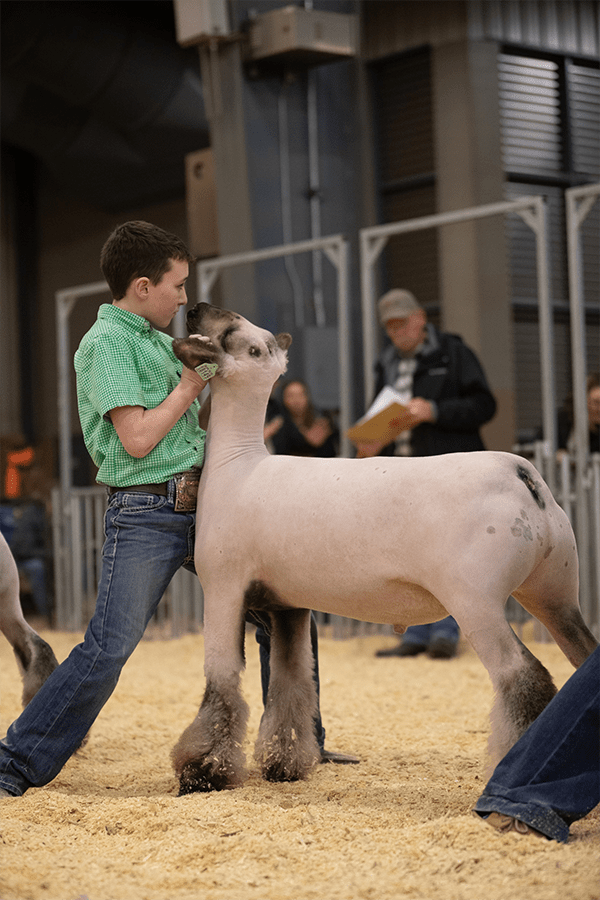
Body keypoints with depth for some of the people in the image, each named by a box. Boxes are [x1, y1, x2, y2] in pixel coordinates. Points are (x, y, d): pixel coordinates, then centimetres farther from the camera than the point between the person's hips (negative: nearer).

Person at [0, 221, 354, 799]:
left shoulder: (155, 339, 18)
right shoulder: (105, 343, -8)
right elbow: (138, 438, -17)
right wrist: (189, 386, -7)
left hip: (200, 505, 8)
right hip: (146, 513, -8)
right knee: (108, 649, -14)